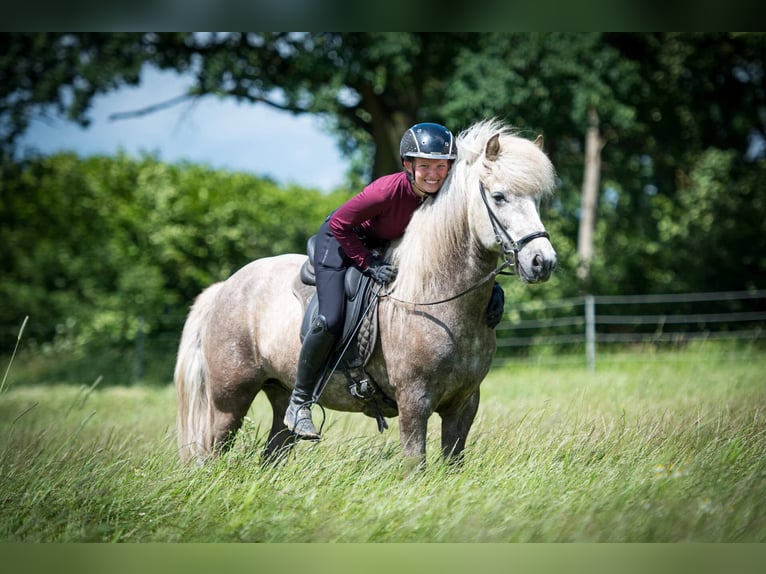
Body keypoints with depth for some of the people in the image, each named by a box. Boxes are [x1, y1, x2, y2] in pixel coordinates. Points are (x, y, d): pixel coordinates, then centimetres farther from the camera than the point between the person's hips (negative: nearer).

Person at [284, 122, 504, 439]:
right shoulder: (389, 190, -36)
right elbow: (339, 224, -26)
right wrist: (369, 263, -29)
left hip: (389, 247, 6)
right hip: (342, 241, -6)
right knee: (331, 321, -20)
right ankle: (299, 403, -1)